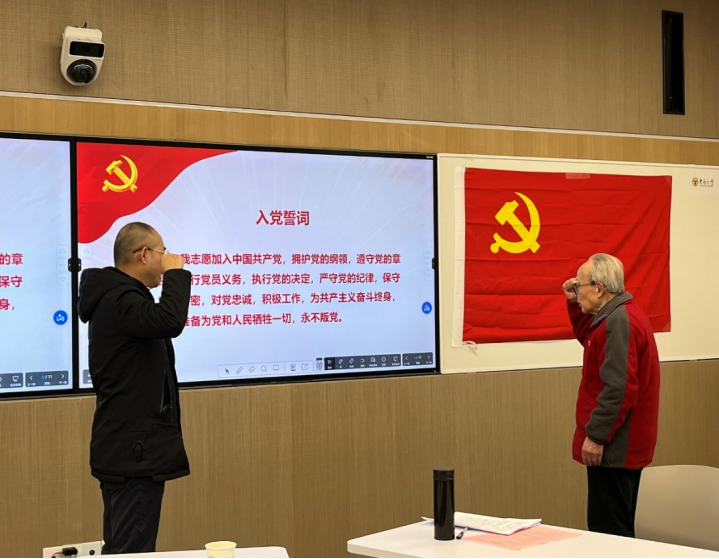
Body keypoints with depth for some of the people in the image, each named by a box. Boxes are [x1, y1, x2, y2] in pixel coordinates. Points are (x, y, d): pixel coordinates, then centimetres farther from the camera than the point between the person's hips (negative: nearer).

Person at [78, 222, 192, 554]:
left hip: (125, 447, 11)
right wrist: (176, 273, -20)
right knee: (133, 550, -9)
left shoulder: (115, 297, 18)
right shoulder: (120, 299, -16)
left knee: (122, 547, 13)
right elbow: (169, 321, -33)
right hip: (135, 450, -11)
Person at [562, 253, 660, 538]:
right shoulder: (620, 315, 12)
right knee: (617, 529, 16)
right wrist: (575, 304, 15)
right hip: (622, 442, 11)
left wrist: (595, 436, -23)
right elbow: (590, 338, 31)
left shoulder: (620, 321, -20)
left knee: (609, 532, -8)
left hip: (614, 445, -11)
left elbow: (619, 388, -26)